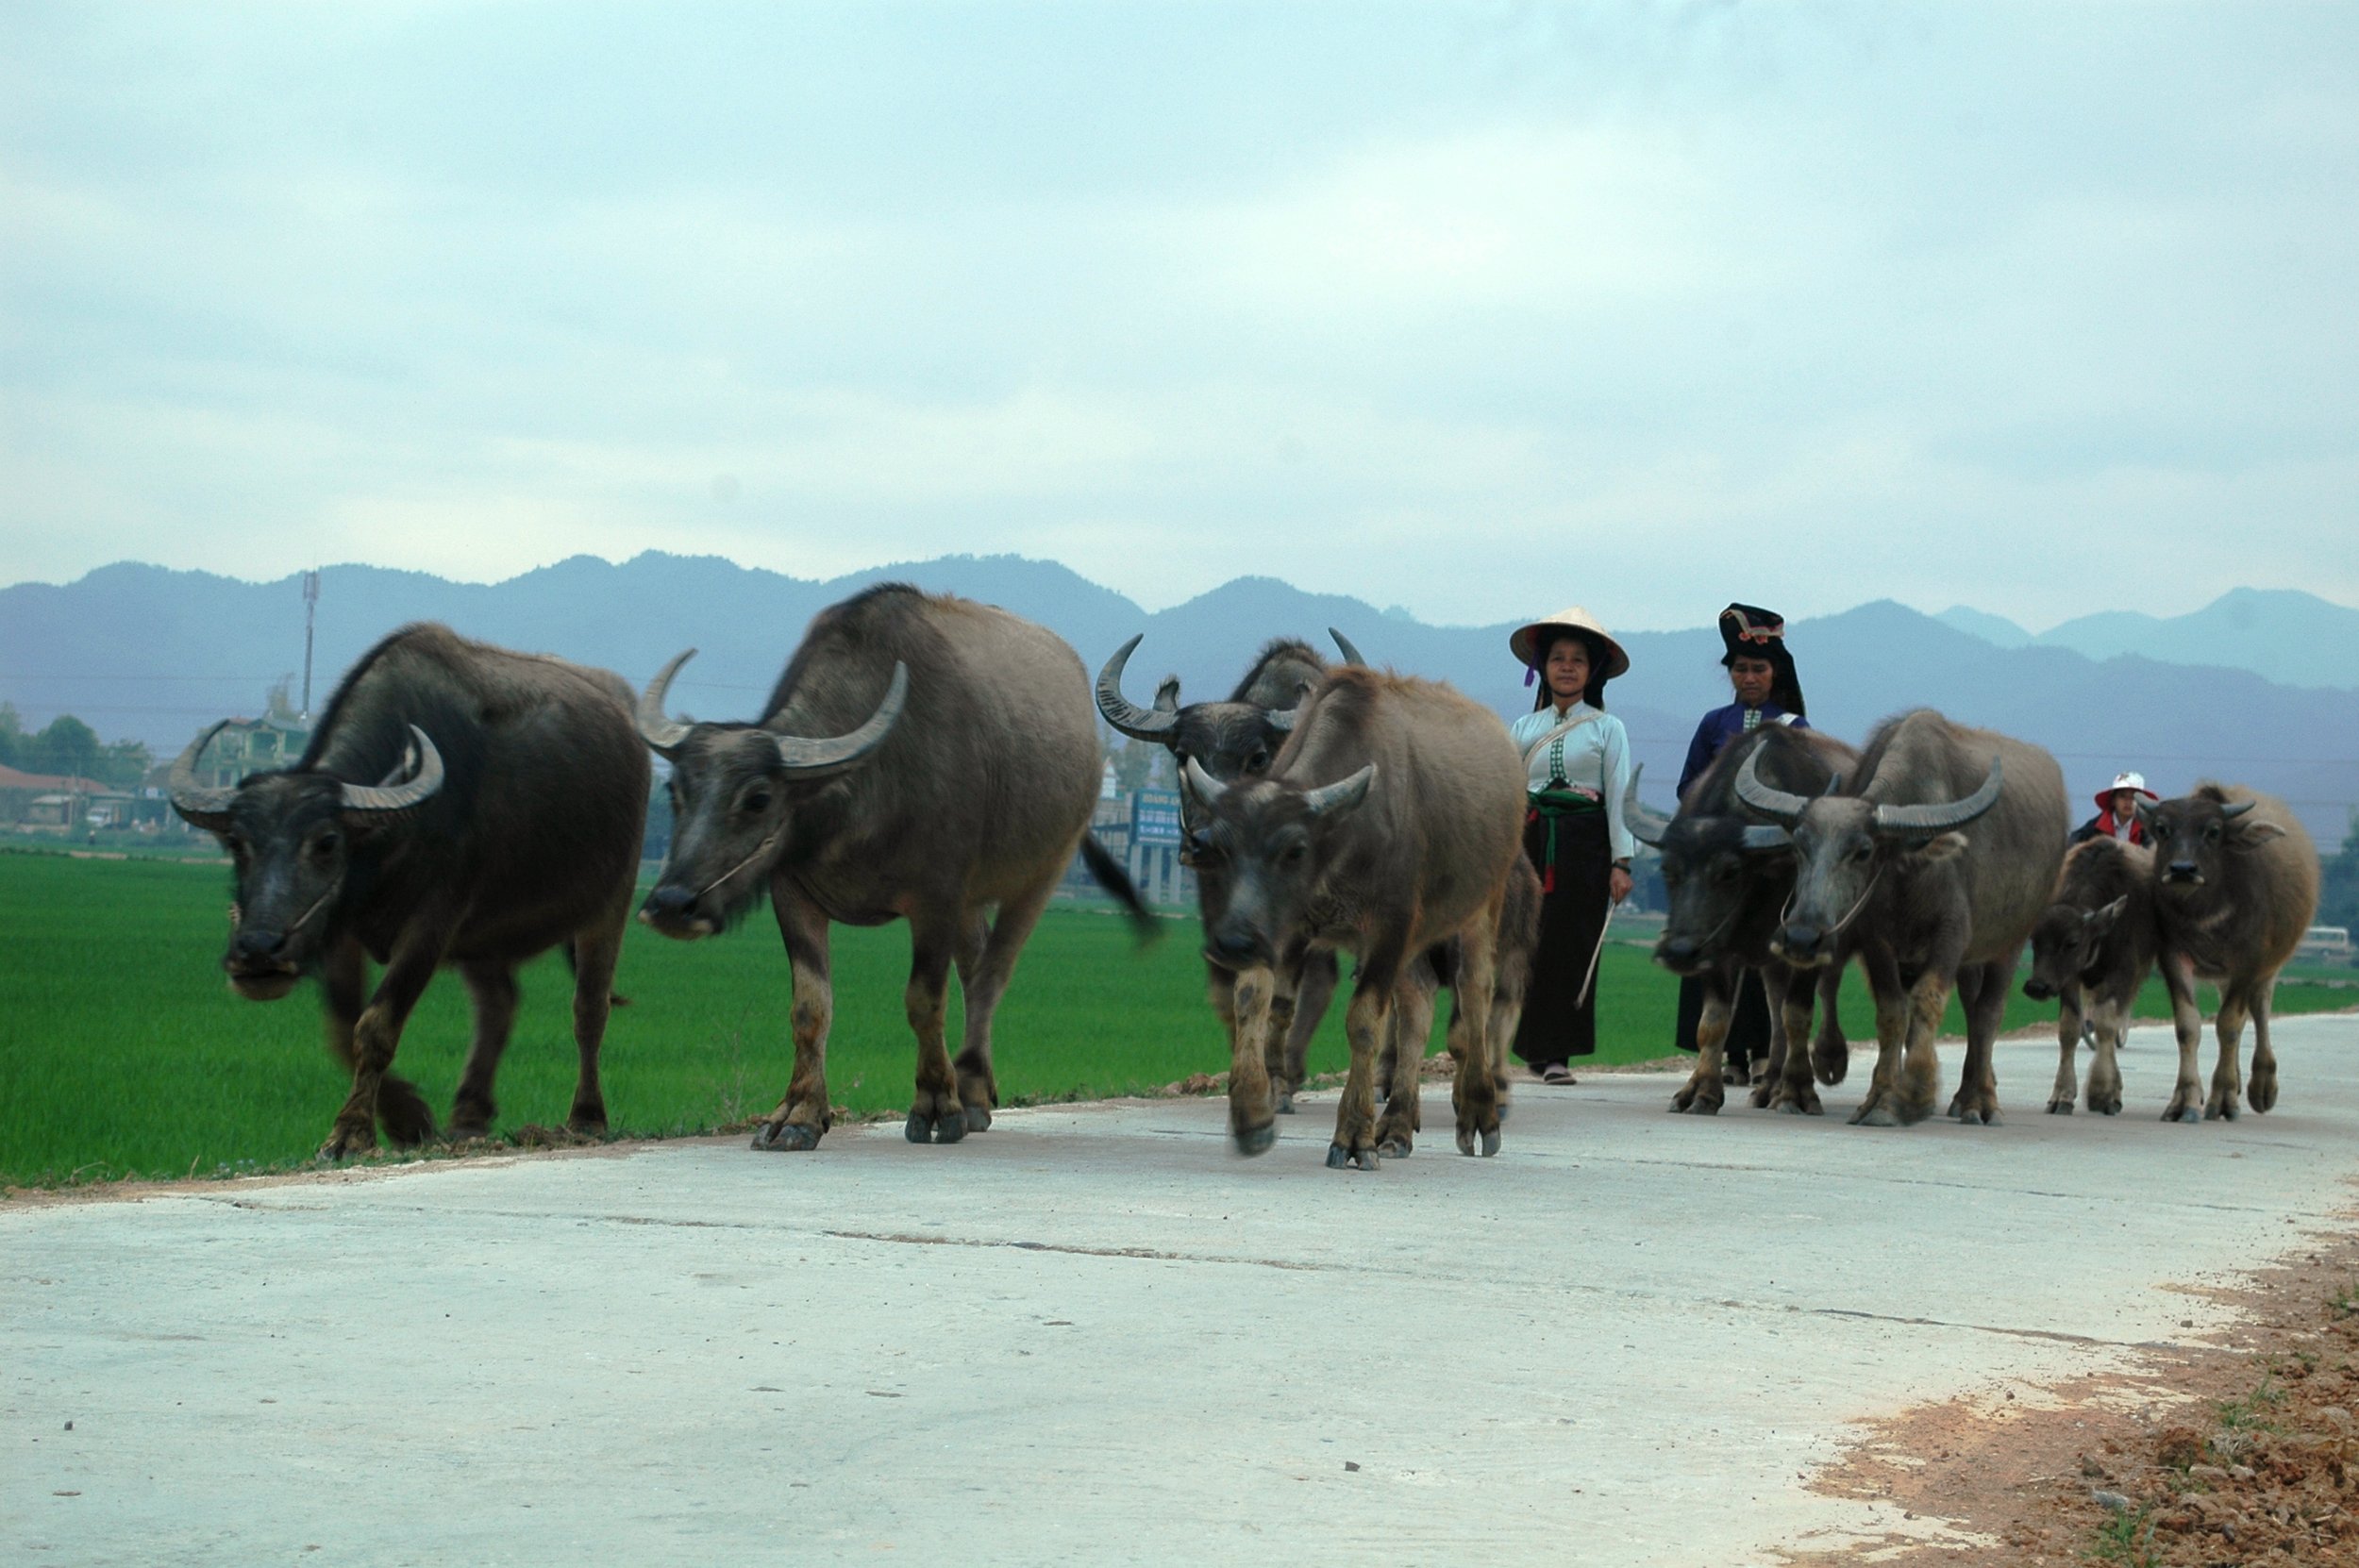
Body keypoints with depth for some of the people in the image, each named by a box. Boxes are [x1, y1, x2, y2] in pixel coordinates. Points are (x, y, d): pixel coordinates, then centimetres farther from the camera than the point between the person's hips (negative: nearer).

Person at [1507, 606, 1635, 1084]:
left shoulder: (1606, 728, 5)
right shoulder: (1524, 728, 12)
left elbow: (1619, 795, 1)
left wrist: (1621, 861, -6)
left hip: (1583, 845, -2)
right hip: (1531, 842, 2)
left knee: (1572, 944, -5)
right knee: (1530, 942, -1)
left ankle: (1559, 1050, -2)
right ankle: (1535, 1045, 8)